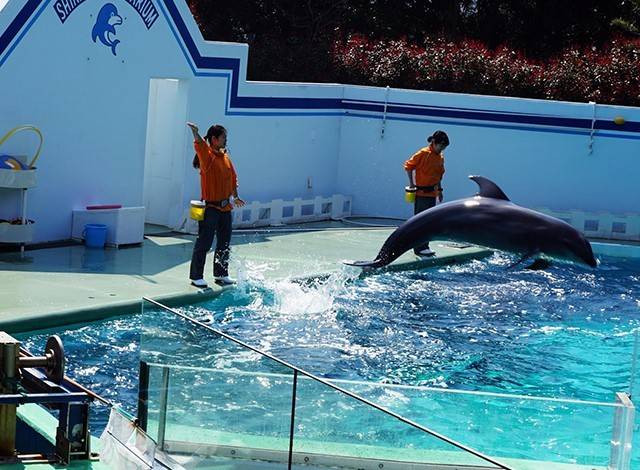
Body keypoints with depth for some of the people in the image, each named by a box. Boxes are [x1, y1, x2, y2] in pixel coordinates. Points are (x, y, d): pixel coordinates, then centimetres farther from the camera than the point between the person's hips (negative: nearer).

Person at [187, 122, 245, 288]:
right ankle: (196, 277, 3)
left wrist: (235, 197, 26)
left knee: (224, 243, 15)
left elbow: (233, 178, 22)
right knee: (204, 243, -4)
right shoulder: (207, 155, -11)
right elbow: (200, 145, -33)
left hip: (225, 207, 8)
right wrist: (195, 132, -52)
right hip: (210, 207, -8)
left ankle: (221, 274, 27)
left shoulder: (226, 157, 10)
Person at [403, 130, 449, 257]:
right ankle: (419, 248, -1)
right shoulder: (423, 153, -12)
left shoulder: (440, 157, 10)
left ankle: (424, 247, 18)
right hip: (421, 193, -7)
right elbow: (408, 166, -9)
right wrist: (411, 183, -11)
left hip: (432, 193, 7)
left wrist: (439, 190, 15)